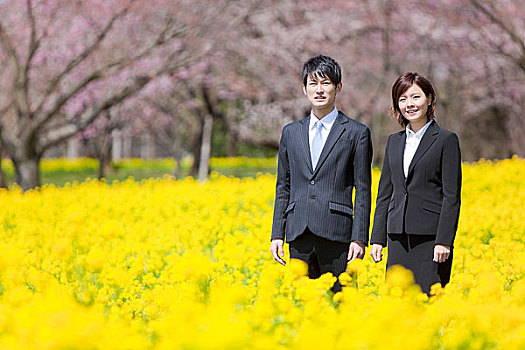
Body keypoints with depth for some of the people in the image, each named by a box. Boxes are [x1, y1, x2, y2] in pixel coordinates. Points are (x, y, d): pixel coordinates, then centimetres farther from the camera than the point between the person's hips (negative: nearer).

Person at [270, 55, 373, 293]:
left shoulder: (356, 133, 3)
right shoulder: (291, 132, 15)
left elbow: (363, 191, 0)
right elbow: (283, 188, 16)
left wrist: (359, 238, -7)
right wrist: (277, 235, 9)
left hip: (336, 233, -3)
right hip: (299, 236, 4)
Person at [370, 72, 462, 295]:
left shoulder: (446, 140, -2)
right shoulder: (394, 141, 15)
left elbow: (452, 196, -6)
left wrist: (444, 241, -14)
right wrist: (377, 238, 10)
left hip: (431, 236, -5)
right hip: (399, 238, 5)